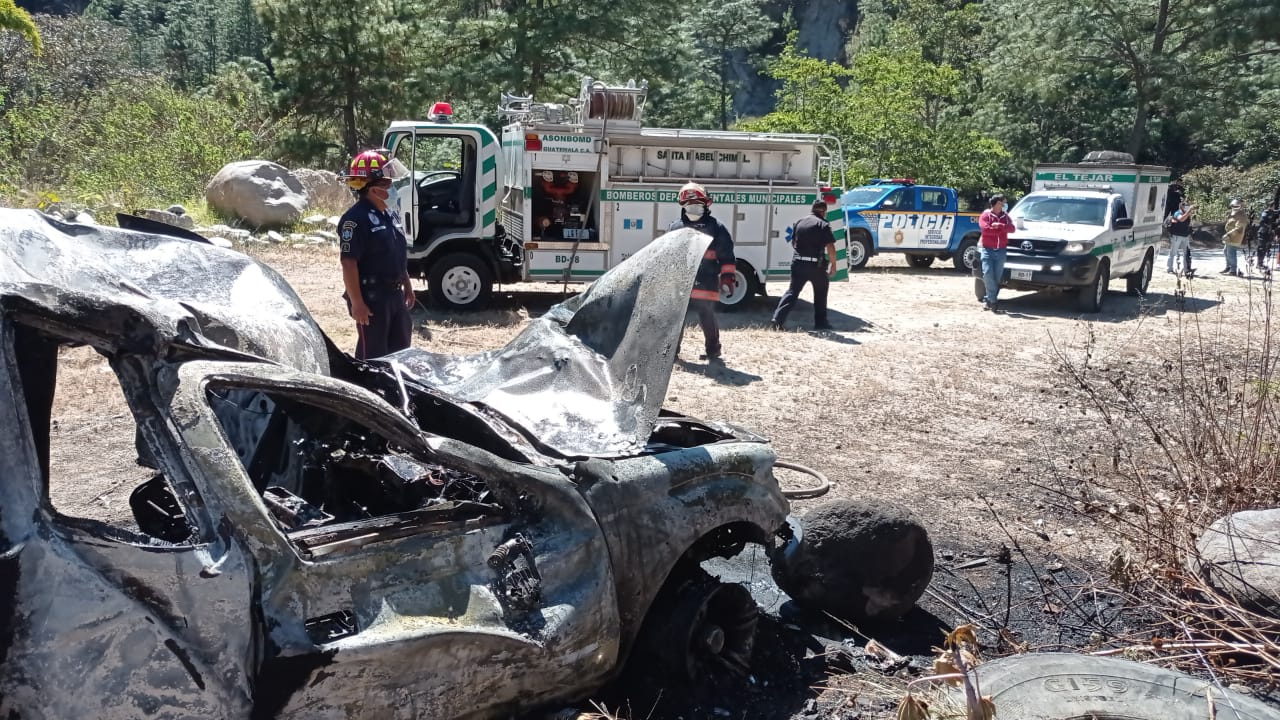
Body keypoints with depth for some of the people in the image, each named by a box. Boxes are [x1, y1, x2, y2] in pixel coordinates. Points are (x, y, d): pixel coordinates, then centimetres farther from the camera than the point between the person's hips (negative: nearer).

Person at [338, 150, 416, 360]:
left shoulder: (391, 215, 12)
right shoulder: (356, 218, -17)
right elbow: (349, 264, -21)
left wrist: (407, 287, 22)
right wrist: (357, 303, -23)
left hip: (395, 294, 9)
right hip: (372, 297, -9)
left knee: (400, 348, 18)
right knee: (372, 354, -1)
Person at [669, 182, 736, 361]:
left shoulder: (716, 228, 0)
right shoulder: (676, 228, 11)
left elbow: (727, 256, -1)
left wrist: (728, 278, -7)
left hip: (705, 284, -4)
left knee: (707, 317, -3)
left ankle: (713, 349, 11)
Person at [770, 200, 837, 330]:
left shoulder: (799, 222, 9)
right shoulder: (823, 225, -7)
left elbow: (793, 243, 18)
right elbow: (830, 247, -12)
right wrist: (833, 264, -4)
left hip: (798, 262, 4)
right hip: (816, 265, -4)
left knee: (792, 291, 7)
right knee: (820, 293, 15)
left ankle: (777, 319, -8)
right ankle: (820, 322, 19)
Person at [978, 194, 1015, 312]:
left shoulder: (1006, 216, 15)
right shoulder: (985, 215, 1)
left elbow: (1012, 228, 0)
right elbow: (985, 229, -15)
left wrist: (999, 226, -15)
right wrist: (1002, 229, -6)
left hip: (1001, 250, 4)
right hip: (988, 250, -4)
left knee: (997, 277, 1)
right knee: (988, 273, -17)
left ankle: (989, 299, 9)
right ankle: (992, 300, -9)